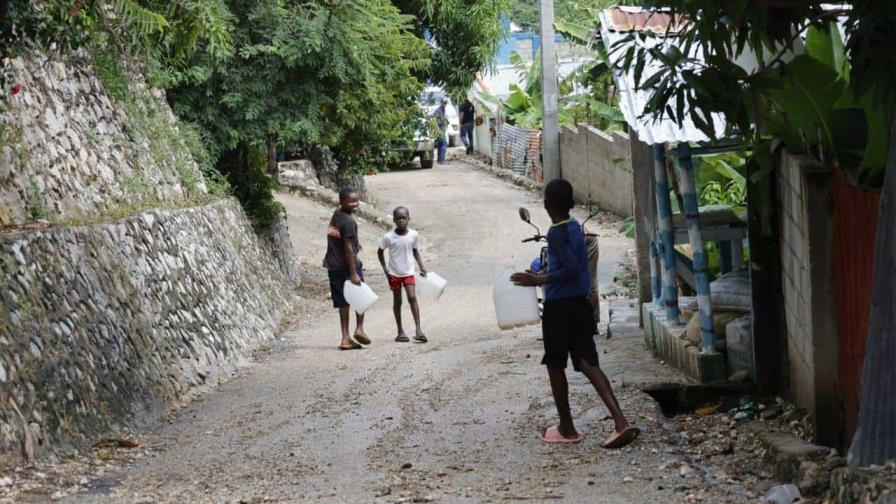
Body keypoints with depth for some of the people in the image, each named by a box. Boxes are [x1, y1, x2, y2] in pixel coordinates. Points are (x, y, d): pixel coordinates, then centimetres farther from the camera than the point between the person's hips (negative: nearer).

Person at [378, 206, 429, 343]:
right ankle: (400, 331, 17)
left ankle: (418, 329, -16)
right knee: (397, 301, 8)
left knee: (412, 297, -14)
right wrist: (385, 269, -6)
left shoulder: (413, 235, -6)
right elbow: (380, 252, 2)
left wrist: (421, 265, 2)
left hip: (408, 272, 0)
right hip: (394, 274, 0)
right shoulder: (389, 237, -12)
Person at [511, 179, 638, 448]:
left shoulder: (556, 233, -15)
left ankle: (566, 428, 16)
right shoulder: (575, 227, 11)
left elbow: (572, 268, -25)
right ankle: (621, 422, -14)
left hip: (558, 306, -7)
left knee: (555, 366, 8)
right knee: (588, 363, 1)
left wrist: (538, 280, -19)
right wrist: (542, 276, 32)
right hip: (580, 304, 7)